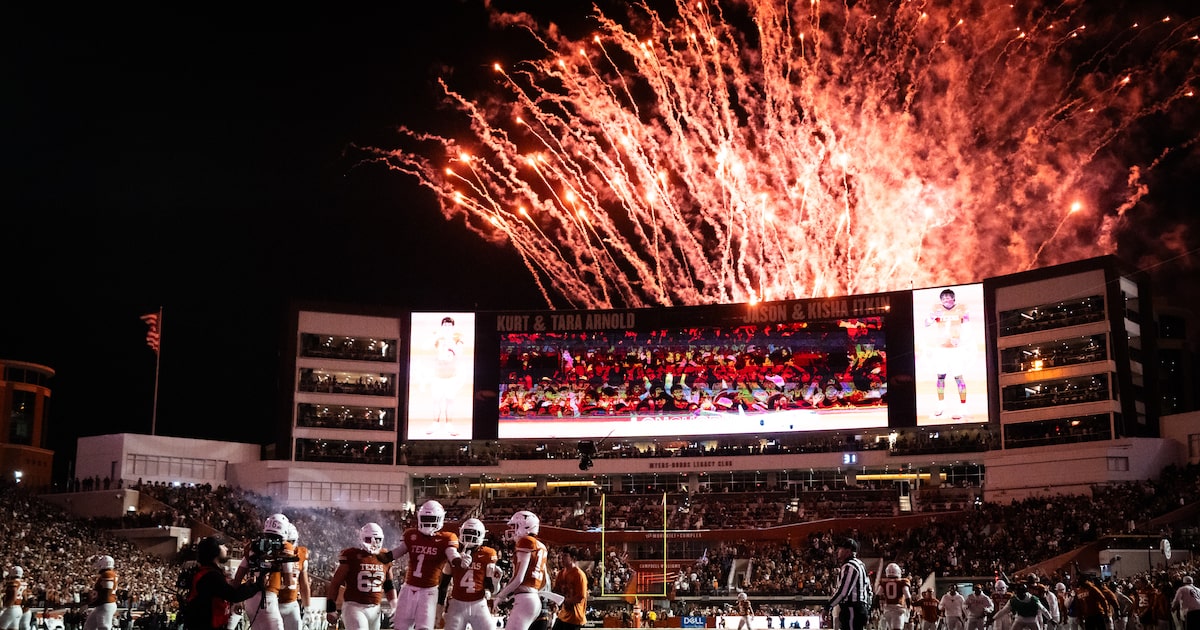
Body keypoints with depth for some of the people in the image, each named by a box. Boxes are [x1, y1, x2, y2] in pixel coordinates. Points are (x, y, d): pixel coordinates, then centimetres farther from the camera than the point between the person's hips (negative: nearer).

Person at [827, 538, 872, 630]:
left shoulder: (849, 566, -13)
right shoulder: (860, 564, 19)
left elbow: (843, 590, -20)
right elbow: (868, 589, 21)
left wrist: (828, 606, -15)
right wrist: (868, 608, 25)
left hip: (852, 609, -11)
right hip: (861, 608, 11)